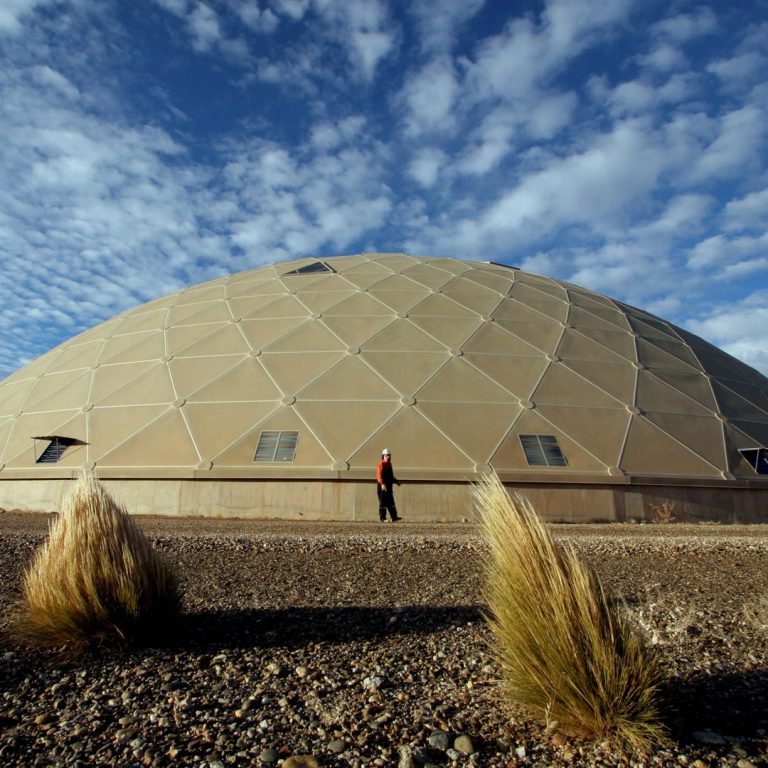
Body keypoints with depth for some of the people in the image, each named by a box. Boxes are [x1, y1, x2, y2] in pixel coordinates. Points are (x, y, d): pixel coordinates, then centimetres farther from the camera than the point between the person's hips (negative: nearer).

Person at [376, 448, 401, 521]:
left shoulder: (389, 464, 17)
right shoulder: (381, 464, -11)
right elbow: (379, 476, -22)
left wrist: (396, 481, 19)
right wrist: (382, 484, -35)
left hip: (388, 486, 9)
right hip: (382, 486, -9)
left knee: (391, 502, 8)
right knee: (383, 502, -3)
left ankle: (394, 517, 10)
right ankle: (382, 518, 3)